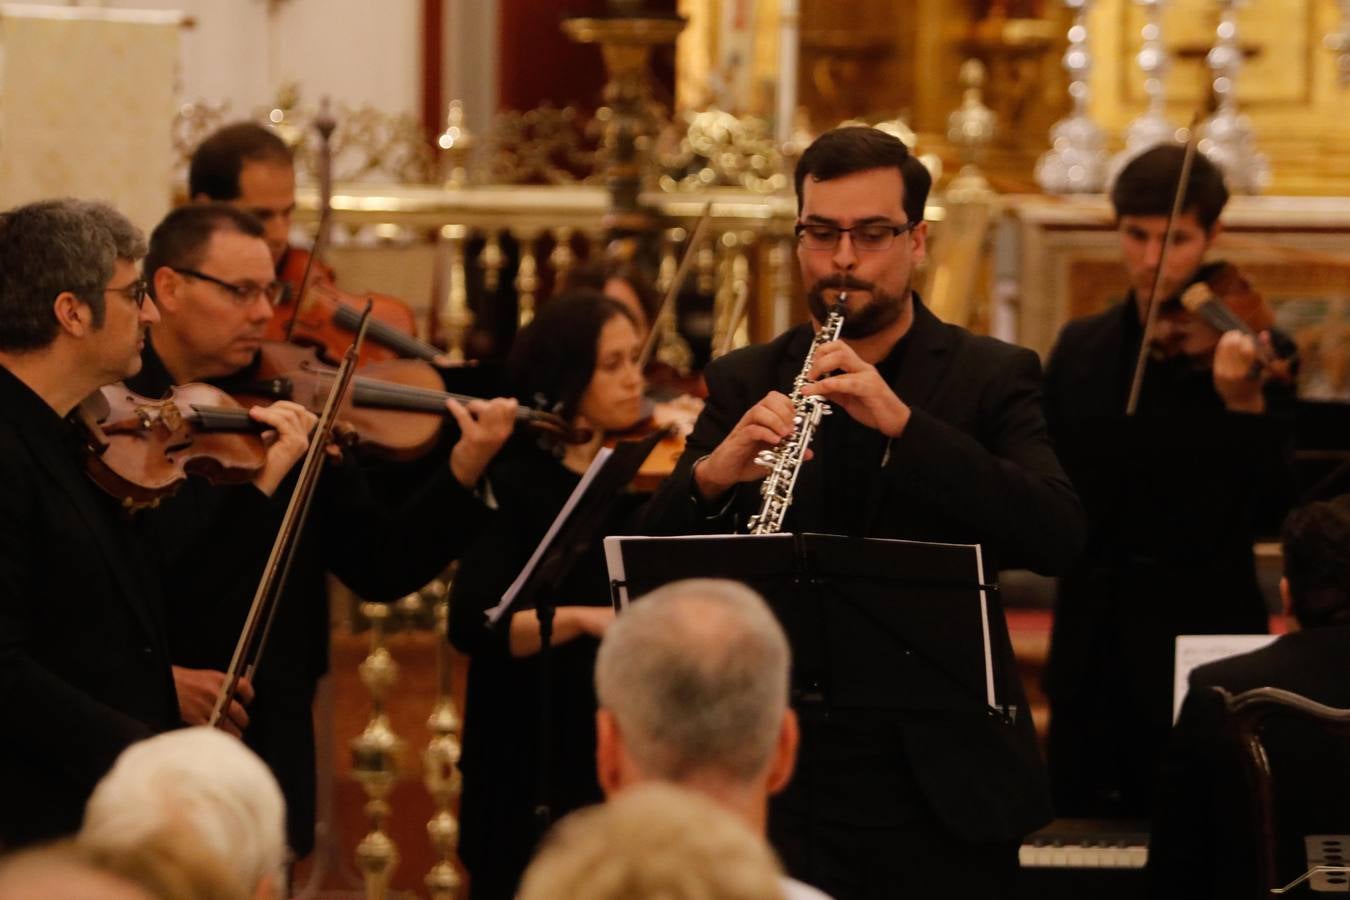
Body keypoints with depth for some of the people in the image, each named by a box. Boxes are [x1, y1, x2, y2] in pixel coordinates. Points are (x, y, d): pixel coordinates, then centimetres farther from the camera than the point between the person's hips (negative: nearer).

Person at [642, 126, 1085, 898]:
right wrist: (712, 474, -21)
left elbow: (1059, 537, -13)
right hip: (787, 777, 2)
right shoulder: (745, 384, 8)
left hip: (946, 785, -1)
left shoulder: (991, 377, 1)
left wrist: (900, 421, -23)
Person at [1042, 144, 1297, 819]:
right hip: (1092, 651, 4)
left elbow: (1265, 515, -14)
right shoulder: (1082, 351, 10)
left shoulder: (1250, 355, -5)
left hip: (1201, 639, -4)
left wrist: (1245, 406, -29)